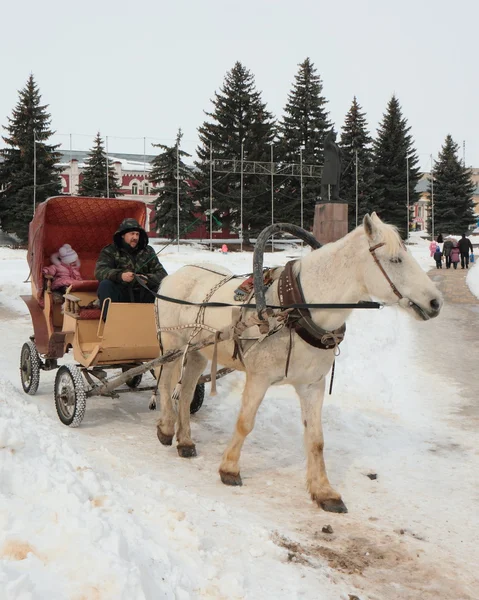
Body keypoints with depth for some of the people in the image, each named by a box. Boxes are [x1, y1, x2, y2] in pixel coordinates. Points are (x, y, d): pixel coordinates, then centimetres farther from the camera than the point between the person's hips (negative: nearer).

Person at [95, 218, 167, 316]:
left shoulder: (148, 251, 10)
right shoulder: (109, 251, 4)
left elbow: (162, 274, 4)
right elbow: (100, 271, -12)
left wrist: (148, 279, -20)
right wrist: (119, 276, -32)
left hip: (142, 295, 1)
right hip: (120, 295, -1)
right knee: (105, 285, -30)